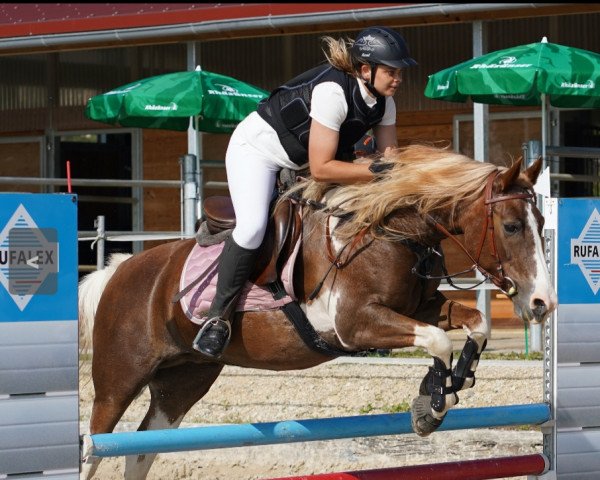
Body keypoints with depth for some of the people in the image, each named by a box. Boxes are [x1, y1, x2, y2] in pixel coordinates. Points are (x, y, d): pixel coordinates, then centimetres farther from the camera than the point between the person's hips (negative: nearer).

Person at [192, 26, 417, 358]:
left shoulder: (383, 101, -9)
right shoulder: (333, 91, -34)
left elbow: (391, 160, -5)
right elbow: (321, 168, -34)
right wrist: (375, 171, -35)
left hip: (301, 163, 9)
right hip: (255, 148, -9)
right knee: (253, 226, -30)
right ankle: (218, 317, -18)